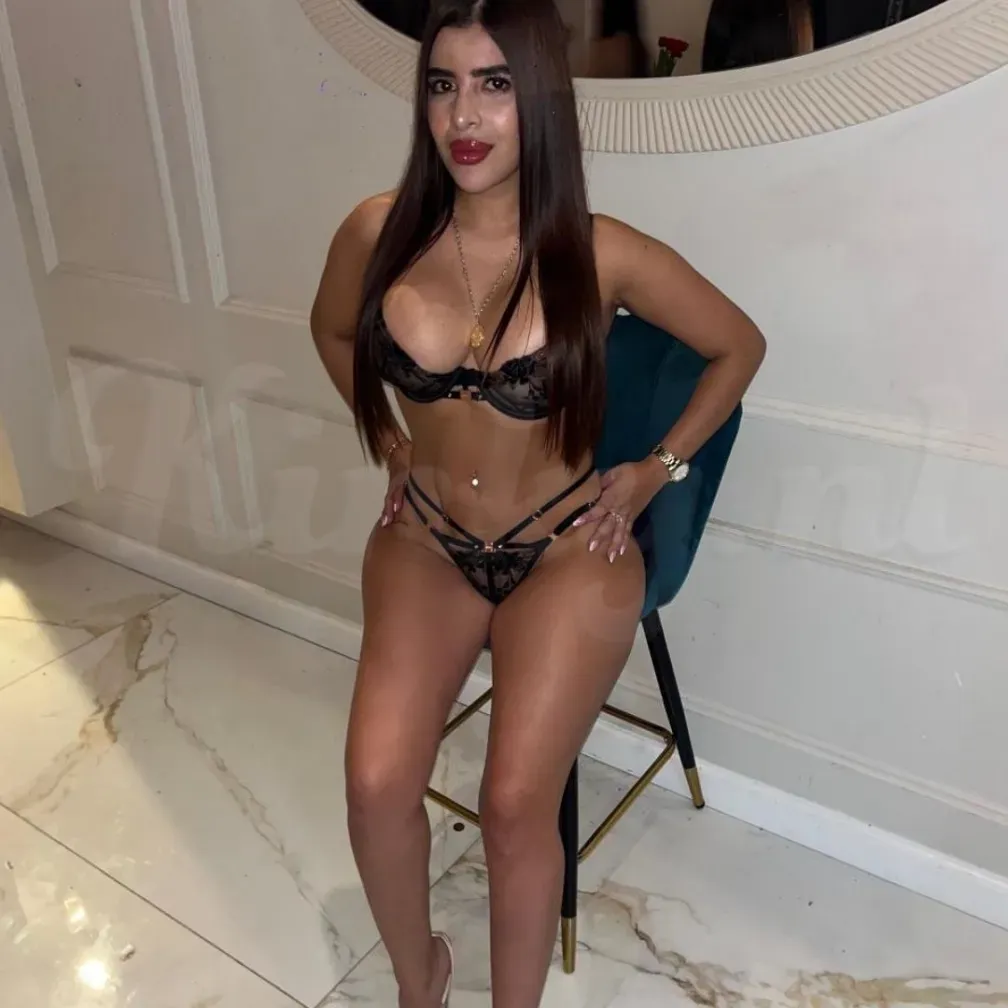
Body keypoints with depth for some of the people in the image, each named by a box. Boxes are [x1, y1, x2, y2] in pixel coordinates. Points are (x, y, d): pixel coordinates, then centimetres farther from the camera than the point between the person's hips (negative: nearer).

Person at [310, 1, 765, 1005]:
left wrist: (655, 471, 1)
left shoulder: (600, 254, -13)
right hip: (424, 543, 3)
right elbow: (331, 329, 16)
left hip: (566, 554, -2)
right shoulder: (380, 231, -7)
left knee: (516, 807, -14)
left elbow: (739, 347, 2)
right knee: (377, 788, -12)